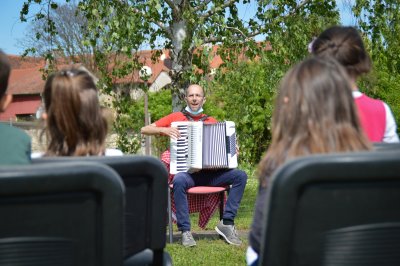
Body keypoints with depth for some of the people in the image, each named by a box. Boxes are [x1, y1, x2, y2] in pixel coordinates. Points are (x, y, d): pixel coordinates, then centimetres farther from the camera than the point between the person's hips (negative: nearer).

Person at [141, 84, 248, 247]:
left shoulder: (211, 121, 16)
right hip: (186, 172, -3)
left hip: (210, 173, 3)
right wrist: (163, 130, -11)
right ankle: (185, 231, -28)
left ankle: (226, 223, -13)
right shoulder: (175, 118, 9)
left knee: (240, 176, -18)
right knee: (179, 181, -38)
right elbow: (144, 130, 6)